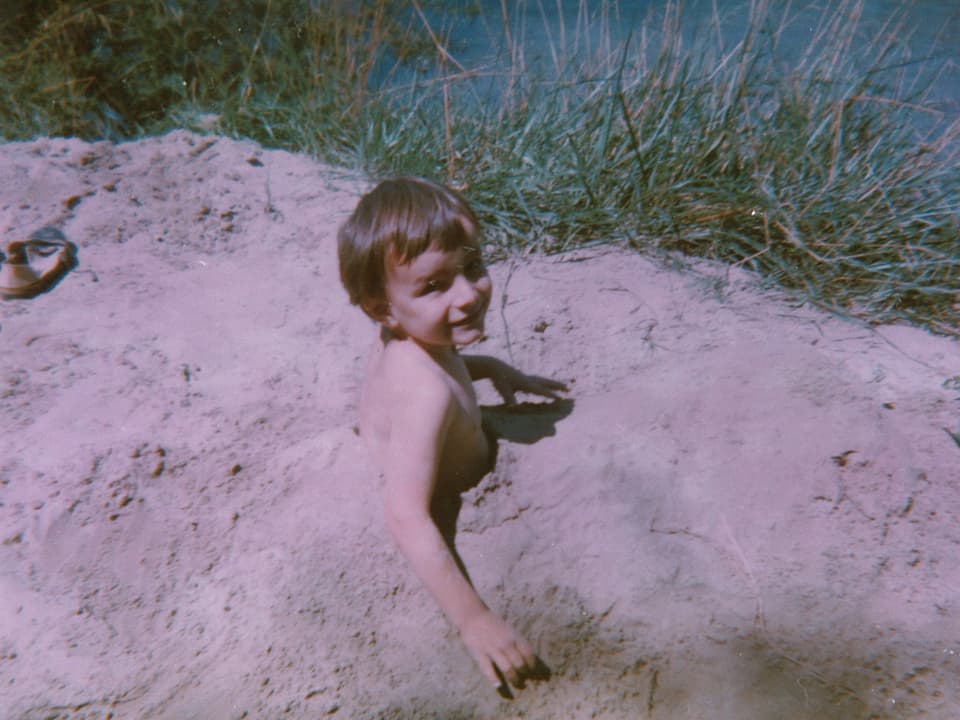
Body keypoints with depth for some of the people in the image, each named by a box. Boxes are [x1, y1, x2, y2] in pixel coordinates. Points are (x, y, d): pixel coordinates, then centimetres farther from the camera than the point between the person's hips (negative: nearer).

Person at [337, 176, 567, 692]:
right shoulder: (428, 393, -41)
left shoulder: (402, 336, -14)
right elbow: (406, 518, -43)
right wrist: (473, 620, -41)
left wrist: (494, 368, -1)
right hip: (442, 520, -8)